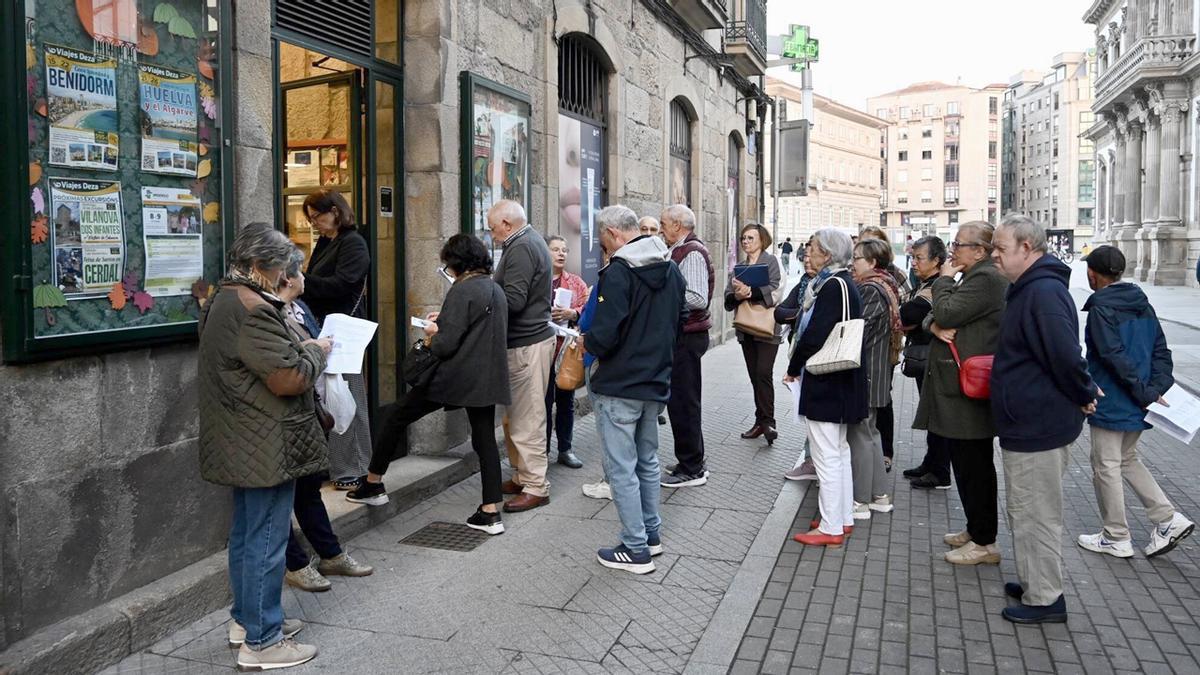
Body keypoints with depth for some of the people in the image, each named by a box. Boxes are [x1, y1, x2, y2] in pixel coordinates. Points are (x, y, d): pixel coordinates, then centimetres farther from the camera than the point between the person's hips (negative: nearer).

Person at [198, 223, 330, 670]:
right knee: (266, 541, -2)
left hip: (242, 445, 11)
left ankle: (246, 619, 34)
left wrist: (298, 348, 10)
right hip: (266, 448, -11)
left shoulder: (223, 302, 13)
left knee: (246, 533, 20)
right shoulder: (252, 310, -21)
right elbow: (289, 378, -24)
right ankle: (261, 642, 7)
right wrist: (316, 351, -7)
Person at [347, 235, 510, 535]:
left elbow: (446, 345, -18)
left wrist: (432, 335, 3)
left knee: (394, 415, 8)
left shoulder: (462, 290, -14)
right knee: (485, 440, 11)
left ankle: (373, 484, 18)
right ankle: (491, 512, 9)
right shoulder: (497, 290, 12)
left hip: (454, 377, -8)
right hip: (488, 379, 8)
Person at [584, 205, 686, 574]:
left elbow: (605, 336, -24)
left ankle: (636, 549, 7)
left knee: (622, 468, 1)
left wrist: (588, 340, -4)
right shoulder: (671, 269, 7)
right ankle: (651, 533, 30)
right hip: (657, 381, 8)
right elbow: (680, 321, 16)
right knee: (647, 460, 20)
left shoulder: (619, 271, -19)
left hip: (619, 386, -8)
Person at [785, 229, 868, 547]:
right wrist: (800, 364, 8)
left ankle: (830, 528, 5)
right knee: (839, 451, 18)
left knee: (827, 455, -3)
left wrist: (794, 368, -9)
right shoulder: (844, 283, 12)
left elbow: (815, 335, -23)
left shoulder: (833, 286, -18)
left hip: (825, 383, -10)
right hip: (841, 381, 10)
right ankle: (843, 518, 29)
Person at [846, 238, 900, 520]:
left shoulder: (871, 290, -17)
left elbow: (858, 330, -22)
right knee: (869, 432, 18)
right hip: (877, 372, 10)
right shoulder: (885, 286, 12)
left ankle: (860, 501, 6)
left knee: (859, 435, -2)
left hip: (865, 372, -10)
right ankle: (879, 494, 26)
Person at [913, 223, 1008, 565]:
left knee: (974, 467, -2)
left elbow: (946, 312, -22)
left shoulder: (986, 279, -16)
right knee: (965, 463, 18)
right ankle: (975, 530, 31)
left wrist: (944, 279, -5)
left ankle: (985, 543, 8)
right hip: (957, 386, 11)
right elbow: (933, 315, 15)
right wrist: (934, 325, -8)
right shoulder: (972, 278, 17)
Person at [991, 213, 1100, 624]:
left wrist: (1084, 395, -14)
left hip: (1038, 426, -11)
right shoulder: (1030, 288, 12)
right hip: (1029, 423, 11)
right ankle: (1033, 582, 34)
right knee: (1025, 510, 20)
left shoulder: (1043, 291, -22)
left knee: (1036, 514, 1)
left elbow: (1065, 355, -28)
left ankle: (1044, 599, 14)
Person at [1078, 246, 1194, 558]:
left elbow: (1115, 356, -22)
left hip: (1111, 403, -8)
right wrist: (1157, 388, -2)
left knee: (1106, 467, 4)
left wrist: (1145, 392, -16)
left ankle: (1116, 538, 14)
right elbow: (1161, 349, 5)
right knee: (1127, 459, 23)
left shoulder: (1101, 307, -15)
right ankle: (1168, 519, 16)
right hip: (1137, 404, 8)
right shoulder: (1142, 304, 9)